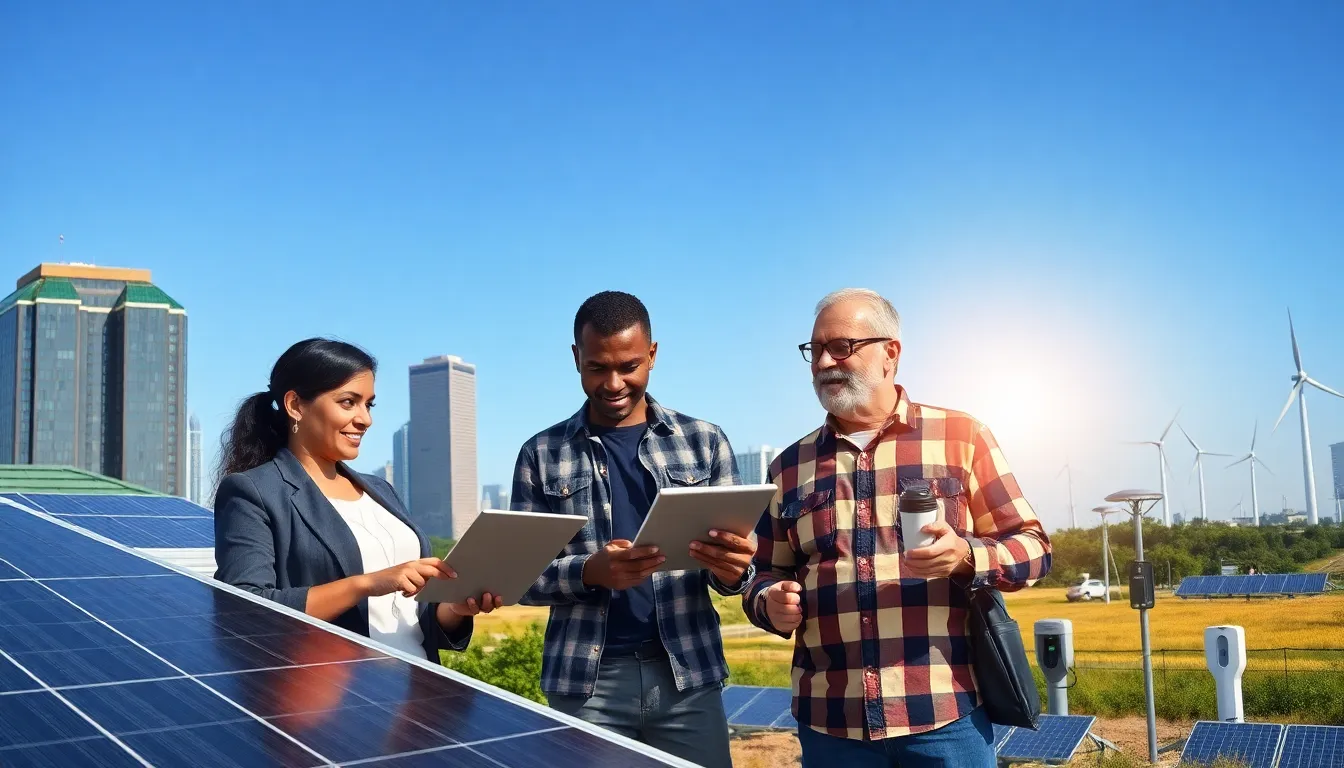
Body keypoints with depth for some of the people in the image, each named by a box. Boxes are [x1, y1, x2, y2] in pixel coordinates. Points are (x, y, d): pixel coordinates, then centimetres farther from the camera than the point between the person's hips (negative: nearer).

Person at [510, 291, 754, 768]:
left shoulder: (705, 442, 6)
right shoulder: (542, 455, 4)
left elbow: (736, 565, 8)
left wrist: (732, 569, -16)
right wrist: (589, 572, -17)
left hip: (689, 674, 1)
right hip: (585, 680, -1)